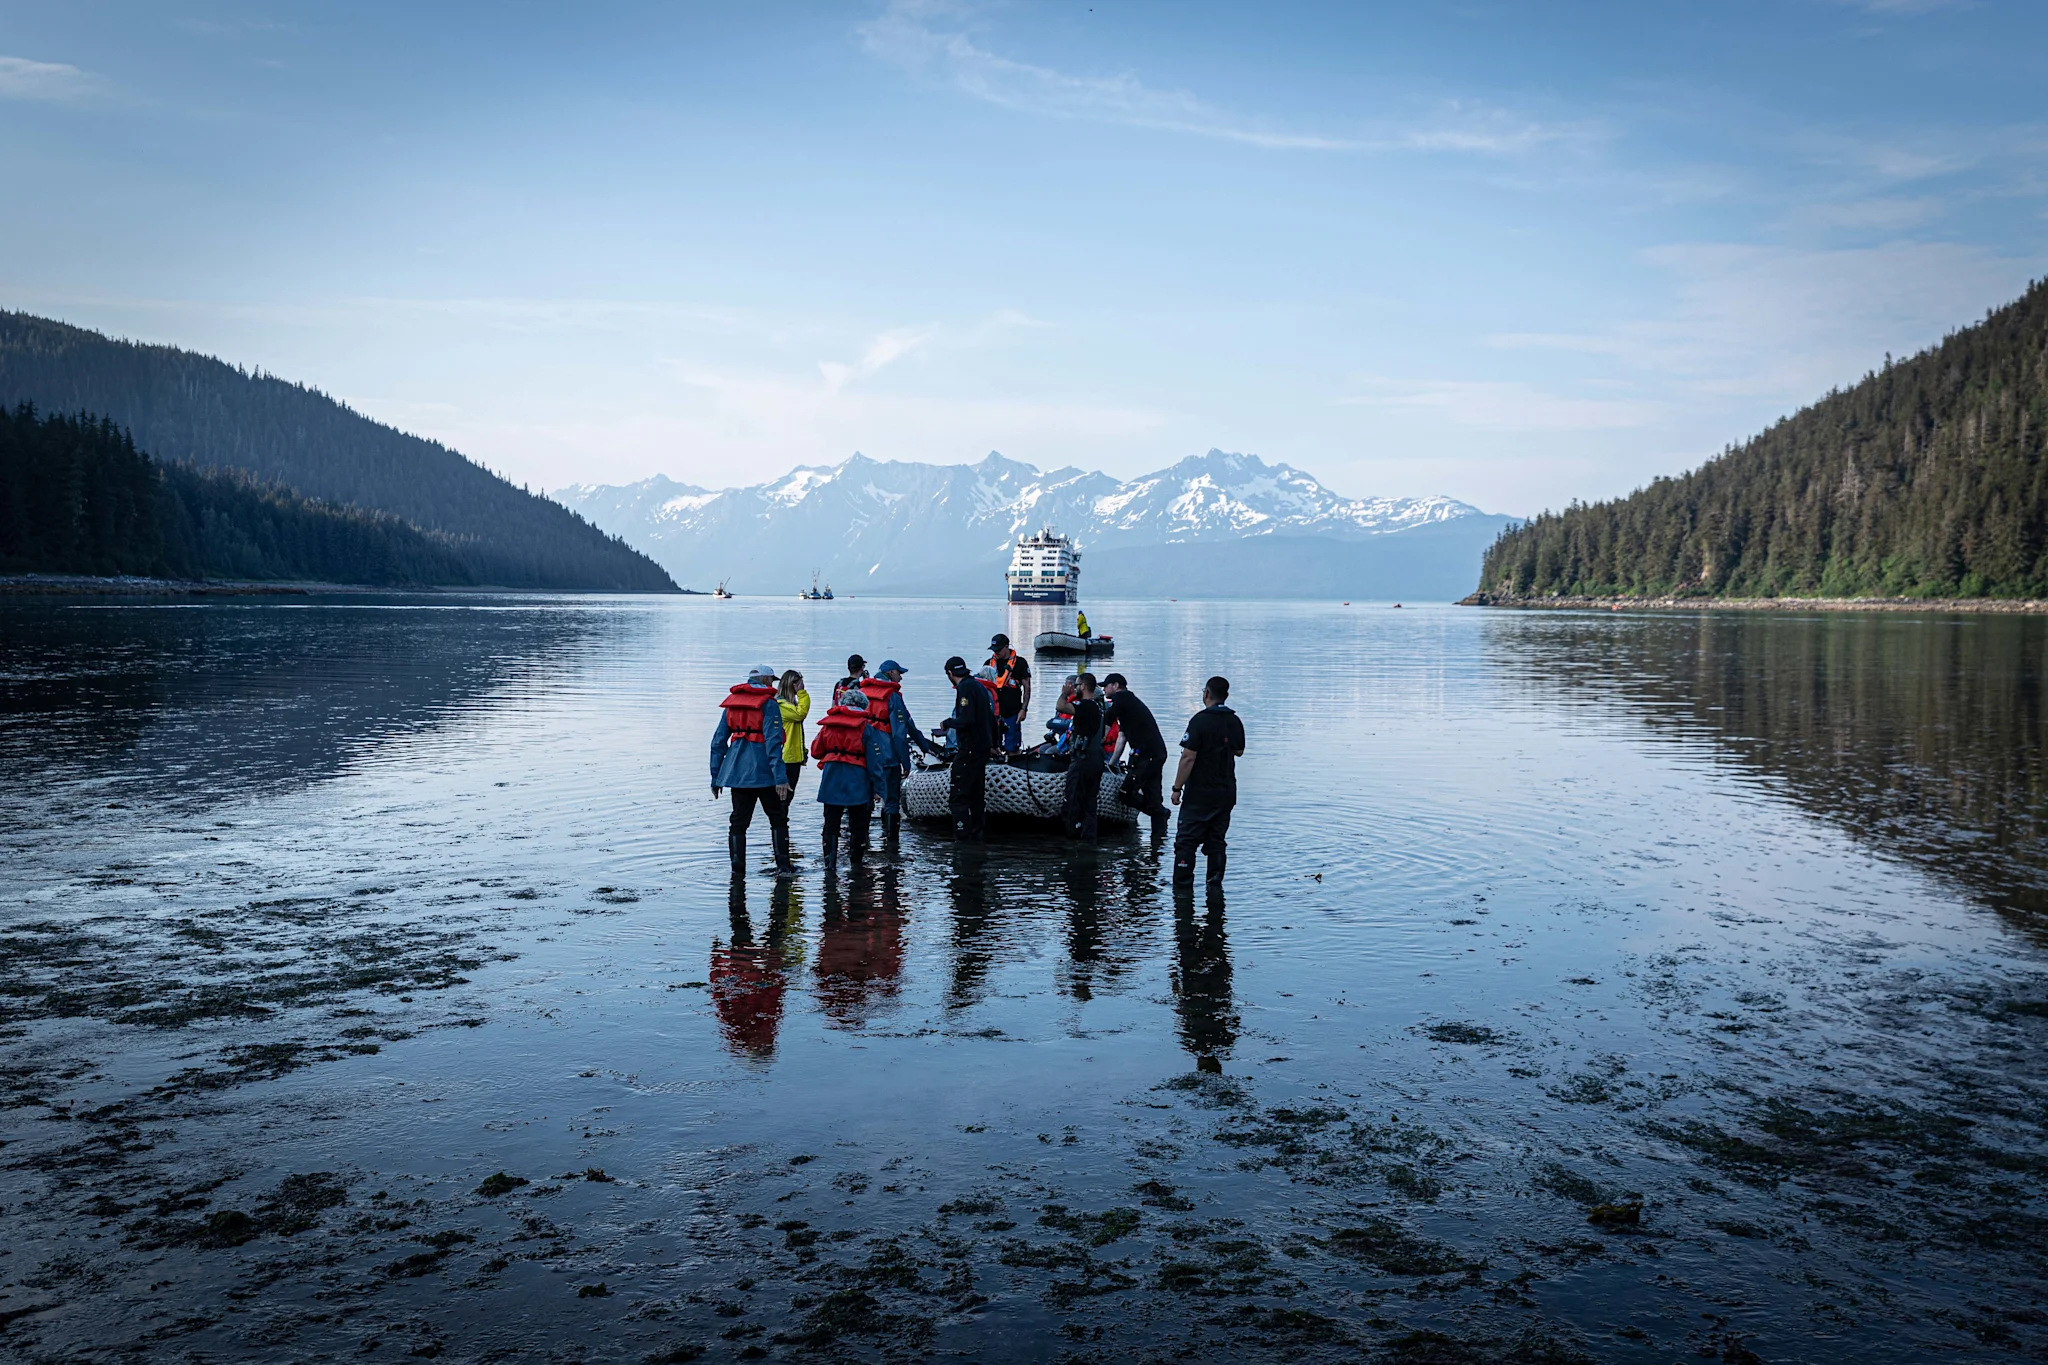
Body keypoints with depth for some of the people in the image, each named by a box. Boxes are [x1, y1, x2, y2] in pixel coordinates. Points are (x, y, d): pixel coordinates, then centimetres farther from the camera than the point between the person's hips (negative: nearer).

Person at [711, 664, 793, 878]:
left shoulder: (732, 703, 11)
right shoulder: (768, 704, -7)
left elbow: (718, 741, 11)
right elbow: (773, 742, -16)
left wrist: (715, 777, 15)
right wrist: (780, 777, -18)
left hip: (737, 772, 5)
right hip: (763, 772, -5)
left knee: (739, 821, 8)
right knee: (778, 819, 9)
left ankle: (738, 870, 6)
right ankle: (783, 866, 8)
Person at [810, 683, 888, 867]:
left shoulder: (828, 723, 6)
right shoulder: (866, 727, -4)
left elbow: (816, 751, 12)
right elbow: (874, 760, -6)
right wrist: (878, 787, -2)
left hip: (831, 780, 2)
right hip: (857, 782, -2)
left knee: (831, 823, 6)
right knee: (858, 823, 12)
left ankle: (829, 862, 0)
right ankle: (857, 860, 20)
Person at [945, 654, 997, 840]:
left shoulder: (965, 688, -14)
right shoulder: (979, 685, 15)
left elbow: (966, 720, -25)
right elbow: (991, 718, 21)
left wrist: (949, 723, -7)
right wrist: (993, 742, 28)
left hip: (969, 749, -10)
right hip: (983, 747, 10)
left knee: (958, 796, -8)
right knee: (977, 793, 16)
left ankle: (963, 835, -12)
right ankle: (977, 833, 21)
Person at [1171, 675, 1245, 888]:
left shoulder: (1200, 720, -14)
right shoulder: (1235, 722, 6)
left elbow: (1188, 757, -18)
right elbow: (1239, 752, 22)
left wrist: (1177, 788, -14)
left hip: (1199, 793, -6)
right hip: (1226, 794, 6)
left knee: (1186, 840, -1)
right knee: (1216, 840, 13)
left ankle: (1182, 883, -3)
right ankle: (1215, 882, 12)